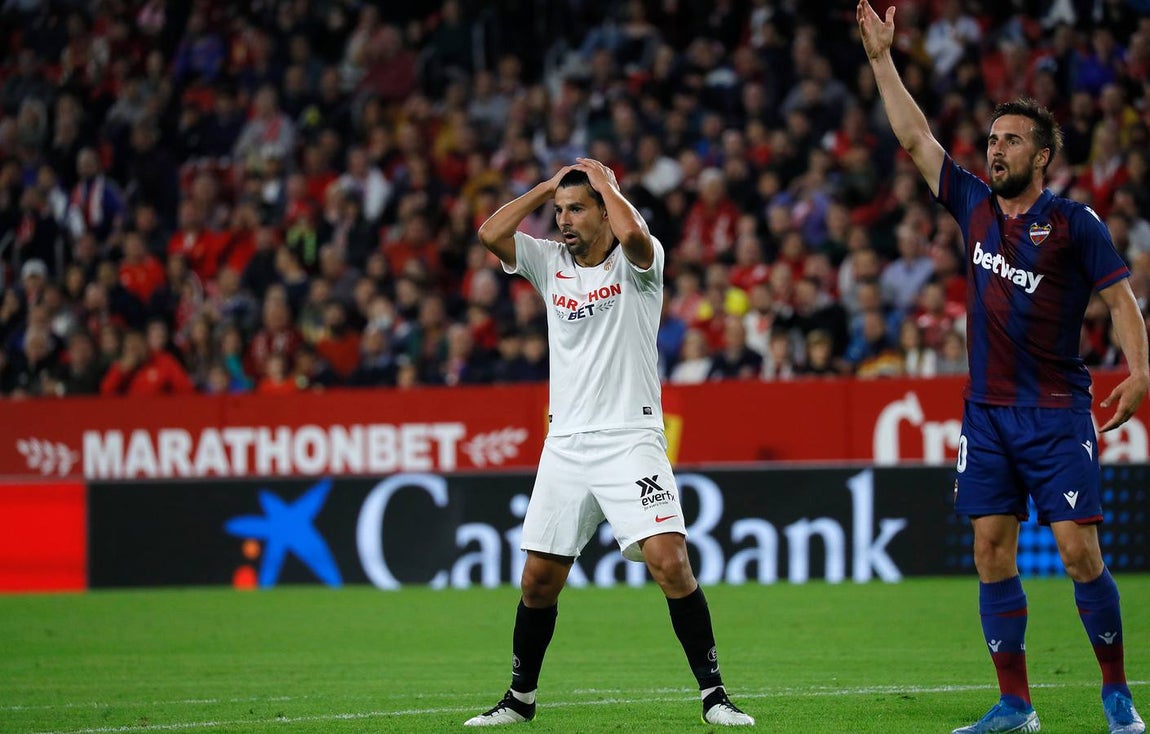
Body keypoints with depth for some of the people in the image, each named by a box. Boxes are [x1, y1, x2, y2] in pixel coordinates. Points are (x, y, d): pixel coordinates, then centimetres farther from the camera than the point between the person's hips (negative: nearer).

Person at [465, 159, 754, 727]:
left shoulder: (636, 261, -1)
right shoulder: (550, 263, 12)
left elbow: (632, 233, -25)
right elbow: (490, 233, -1)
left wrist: (603, 180, -8)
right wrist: (546, 187, 5)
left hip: (631, 441, -5)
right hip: (565, 443, 5)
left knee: (670, 562, -18)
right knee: (538, 580, 5)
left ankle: (713, 695, -10)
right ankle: (520, 699, 21)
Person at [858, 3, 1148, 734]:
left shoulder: (1074, 222, -4)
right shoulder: (975, 206, 9)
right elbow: (916, 137, 12)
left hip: (1057, 413, -5)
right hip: (987, 412, 5)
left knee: (1079, 549, -9)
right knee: (992, 551, 1)